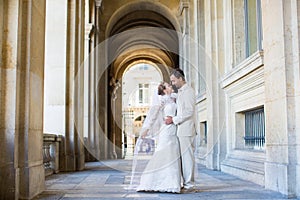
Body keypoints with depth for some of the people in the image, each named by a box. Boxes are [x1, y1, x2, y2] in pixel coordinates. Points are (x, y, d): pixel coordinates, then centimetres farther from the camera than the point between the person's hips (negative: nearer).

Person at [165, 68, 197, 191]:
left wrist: (174, 119, -15)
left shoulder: (188, 91, -9)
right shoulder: (181, 92, 20)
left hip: (186, 129, -9)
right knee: (183, 156, 9)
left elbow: (189, 111, -17)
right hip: (181, 129, 9)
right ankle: (185, 182, 14)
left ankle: (189, 184, -2)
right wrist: (173, 119, 10)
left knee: (187, 156, -6)